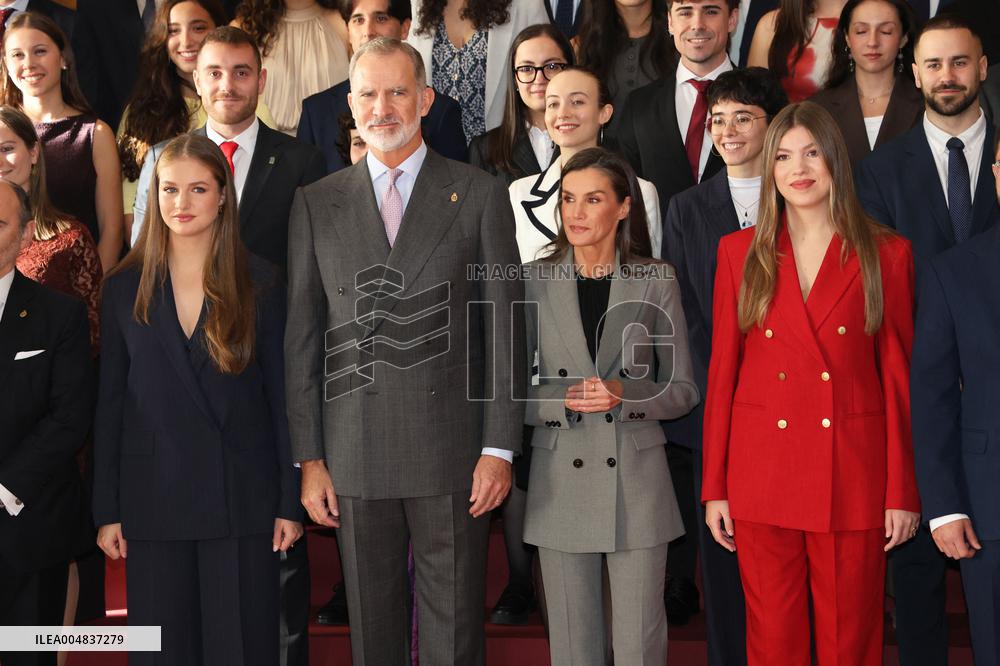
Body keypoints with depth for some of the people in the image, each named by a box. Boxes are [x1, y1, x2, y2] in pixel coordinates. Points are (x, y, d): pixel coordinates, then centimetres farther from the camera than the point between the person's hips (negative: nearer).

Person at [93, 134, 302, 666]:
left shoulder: (260, 283, 2)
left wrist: (289, 502, -3)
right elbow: (109, 403, 5)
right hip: (154, 498, 1)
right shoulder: (125, 287, 4)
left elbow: (280, 395, 1)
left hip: (242, 499, -1)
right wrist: (106, 510, 1)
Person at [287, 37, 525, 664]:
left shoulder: (480, 195, 3)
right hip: (356, 457, 2)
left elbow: (503, 329, 1)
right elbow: (302, 337, 7)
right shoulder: (316, 203, 8)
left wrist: (499, 448, -5)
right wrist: (309, 458, 2)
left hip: (453, 451, -1)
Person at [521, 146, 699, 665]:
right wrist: (561, 401, -15)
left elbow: (683, 389, 4)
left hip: (636, 480, -1)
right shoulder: (536, 282, 2)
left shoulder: (656, 281, 1)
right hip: (560, 481, 1)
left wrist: (625, 396, -15)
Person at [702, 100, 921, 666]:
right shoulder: (740, 253, 6)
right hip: (761, 477, 1)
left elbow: (898, 376, 2)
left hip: (852, 478, -1)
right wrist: (714, 488, 3)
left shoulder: (887, 254, 2)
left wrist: (902, 491, -1)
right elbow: (722, 371, 6)